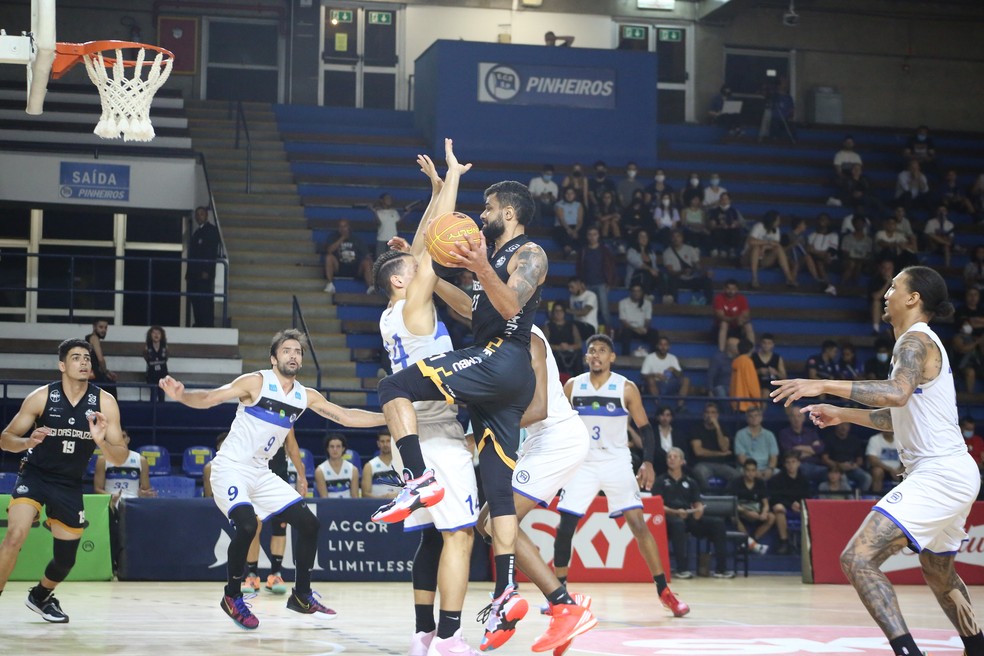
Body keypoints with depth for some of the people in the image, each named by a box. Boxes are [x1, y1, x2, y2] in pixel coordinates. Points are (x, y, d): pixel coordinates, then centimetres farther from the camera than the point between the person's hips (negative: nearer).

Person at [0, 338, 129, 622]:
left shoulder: (105, 402, -10)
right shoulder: (41, 397, -14)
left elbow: (120, 458, -9)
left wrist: (101, 442, -30)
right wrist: (27, 442, -29)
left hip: (70, 484, 3)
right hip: (35, 474, -3)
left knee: (65, 560, 12)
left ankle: (40, 596, 44)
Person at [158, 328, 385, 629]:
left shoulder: (306, 396, 4)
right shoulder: (256, 382, -13)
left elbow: (346, 417, 11)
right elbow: (209, 398, -21)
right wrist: (181, 395, -41)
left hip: (261, 473, 7)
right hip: (231, 467, -7)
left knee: (309, 524, 2)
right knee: (247, 525, -29)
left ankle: (302, 595, 19)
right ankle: (232, 597, -9)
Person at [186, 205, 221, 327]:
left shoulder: (212, 230, 0)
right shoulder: (196, 233, 23)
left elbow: (213, 252, -10)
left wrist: (207, 271, -18)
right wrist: (188, 274, 13)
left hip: (205, 273, -8)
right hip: (194, 274, 8)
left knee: (205, 302, -11)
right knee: (195, 300, 4)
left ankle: (207, 325, -14)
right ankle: (198, 325, 6)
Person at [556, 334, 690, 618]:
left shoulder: (626, 388, -5)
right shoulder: (572, 386, 1)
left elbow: (645, 429, -1)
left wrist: (648, 462, -14)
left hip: (616, 463, -2)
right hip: (582, 463, 2)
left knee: (638, 523, -9)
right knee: (565, 526, -4)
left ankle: (664, 592, -3)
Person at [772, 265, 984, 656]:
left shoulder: (916, 340, -12)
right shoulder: (918, 343, 18)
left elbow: (897, 393, -33)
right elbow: (898, 417, 27)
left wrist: (825, 386, -32)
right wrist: (842, 414, 22)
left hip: (938, 473, -11)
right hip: (948, 474, 11)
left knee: (858, 559, -21)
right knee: (939, 575, 30)